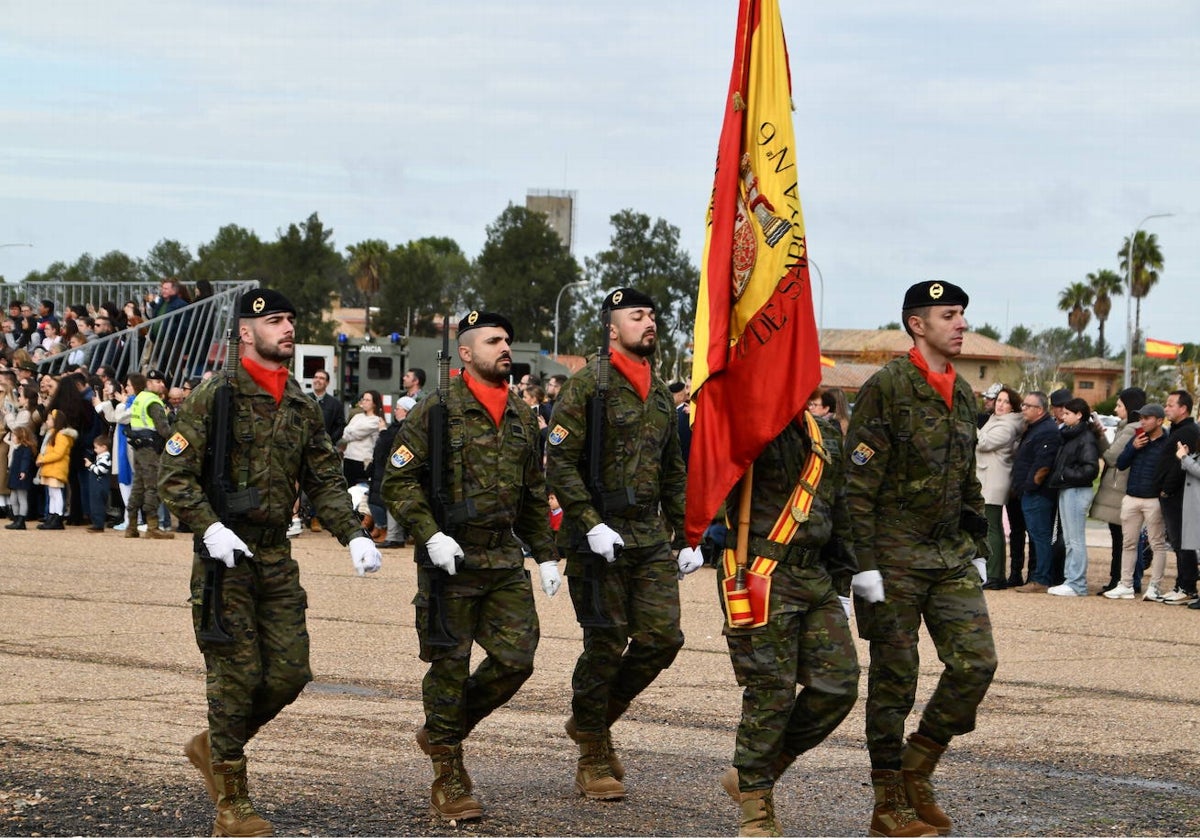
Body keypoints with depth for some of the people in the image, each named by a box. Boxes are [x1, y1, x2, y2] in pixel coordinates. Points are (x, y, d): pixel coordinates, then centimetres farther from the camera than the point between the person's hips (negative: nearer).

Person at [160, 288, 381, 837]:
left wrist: (353, 535, 1)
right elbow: (174, 476, -9)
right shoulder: (215, 397, -6)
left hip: (278, 559, 6)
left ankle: (212, 747, 27)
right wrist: (210, 527, -23)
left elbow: (325, 481, 15)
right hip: (225, 557, -6)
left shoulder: (302, 407, 12)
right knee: (238, 675, -5)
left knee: (289, 674, 2)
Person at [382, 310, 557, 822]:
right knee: (450, 666, -1)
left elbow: (534, 493, 21)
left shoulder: (521, 417, 13)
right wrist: (430, 535, -18)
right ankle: (447, 779, 9)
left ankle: (444, 731, 22)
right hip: (450, 560, -5)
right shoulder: (436, 411, -6)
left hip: (506, 561, 6)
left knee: (516, 658, -1)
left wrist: (545, 555, 17)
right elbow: (397, 482, -7)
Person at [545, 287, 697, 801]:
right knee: (606, 644, -3)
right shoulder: (588, 386, -7)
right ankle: (592, 761, 9)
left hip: (650, 537, 6)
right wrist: (591, 525, -20)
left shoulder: (660, 393, 15)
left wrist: (686, 537, 16)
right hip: (599, 537, -6)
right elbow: (560, 464, -12)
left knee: (662, 636, -3)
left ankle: (595, 718, 20)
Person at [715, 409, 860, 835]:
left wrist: (841, 583, 21)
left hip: (816, 578, 7)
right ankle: (755, 806, 9)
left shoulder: (825, 436, 15)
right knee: (771, 692, -6)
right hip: (761, 578, -7)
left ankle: (760, 771, 20)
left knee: (838, 686, 1)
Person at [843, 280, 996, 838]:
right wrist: (863, 562, -17)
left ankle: (916, 768, 14)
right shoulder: (886, 388, -10)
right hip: (896, 557, -7)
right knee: (894, 679, 0)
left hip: (951, 557, 7)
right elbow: (859, 482, -13)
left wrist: (978, 547, 18)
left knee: (976, 662, -4)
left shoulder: (962, 394, 13)